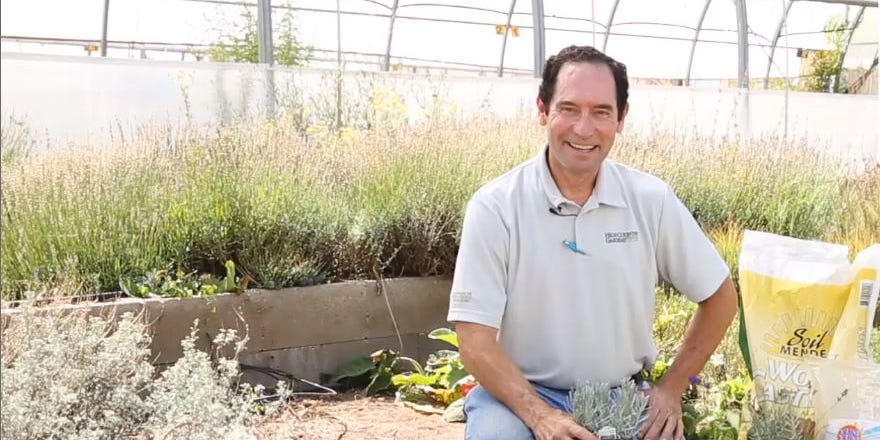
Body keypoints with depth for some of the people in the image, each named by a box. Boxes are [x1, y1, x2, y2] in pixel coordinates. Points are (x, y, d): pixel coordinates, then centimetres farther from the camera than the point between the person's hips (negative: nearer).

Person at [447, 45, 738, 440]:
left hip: (623, 394, 3)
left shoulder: (652, 200, -4)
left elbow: (720, 297, 8)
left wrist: (671, 389, 2)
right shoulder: (494, 207, -12)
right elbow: (475, 340, -14)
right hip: (521, 393, -3)